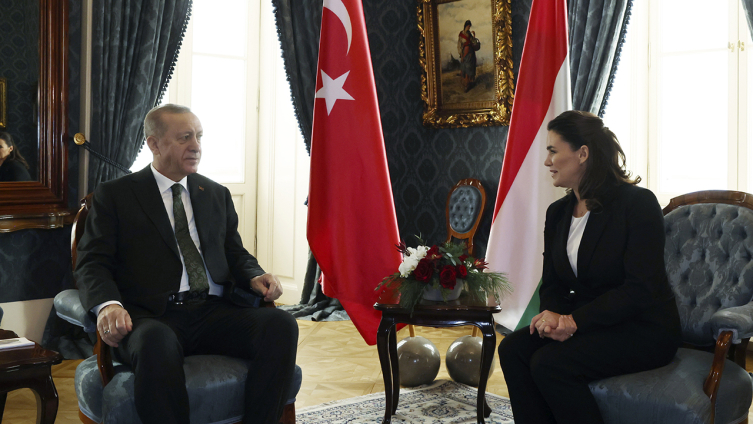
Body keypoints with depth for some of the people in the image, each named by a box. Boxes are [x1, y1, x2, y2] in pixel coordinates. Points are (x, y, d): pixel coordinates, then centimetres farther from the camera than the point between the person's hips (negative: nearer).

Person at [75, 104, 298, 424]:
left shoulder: (217, 195, 23)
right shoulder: (114, 196, 11)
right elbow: (92, 263, 2)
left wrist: (255, 277, -1)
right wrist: (107, 305, -21)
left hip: (215, 312, 4)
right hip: (152, 317, -3)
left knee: (281, 324, -26)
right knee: (156, 343, -40)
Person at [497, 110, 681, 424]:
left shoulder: (638, 203, -13)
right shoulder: (558, 212, 10)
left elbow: (641, 289, -19)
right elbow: (551, 283, 11)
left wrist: (573, 321, -23)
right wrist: (553, 316, -13)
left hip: (643, 330, -7)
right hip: (584, 323, 7)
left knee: (549, 363, -27)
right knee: (512, 349, -18)